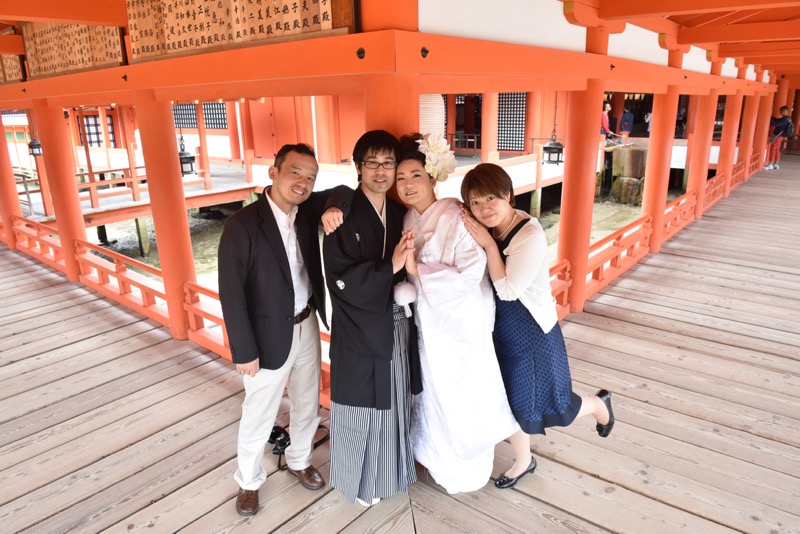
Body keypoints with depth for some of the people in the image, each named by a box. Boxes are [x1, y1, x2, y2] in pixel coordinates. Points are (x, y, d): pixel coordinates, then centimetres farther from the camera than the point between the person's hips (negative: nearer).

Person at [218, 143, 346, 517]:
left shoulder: (307, 210, -4)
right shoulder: (242, 224, -20)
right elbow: (231, 293, -18)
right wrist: (244, 351, -15)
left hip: (308, 327, 6)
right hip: (270, 335, -5)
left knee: (308, 405, 22)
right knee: (258, 417, 13)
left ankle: (298, 461, 49)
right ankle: (248, 481, 39)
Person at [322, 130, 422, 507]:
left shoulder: (400, 213, 3)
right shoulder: (343, 216, -15)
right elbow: (341, 281, -21)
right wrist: (390, 267, -27)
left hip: (397, 327, 5)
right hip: (359, 331, -5)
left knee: (394, 401, 20)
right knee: (362, 409, 12)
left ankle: (391, 469, 45)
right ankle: (361, 481, 36)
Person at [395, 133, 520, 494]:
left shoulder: (456, 217, -23)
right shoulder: (408, 218, 0)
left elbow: (470, 274, -27)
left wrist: (418, 269, -27)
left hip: (460, 323, -6)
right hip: (428, 321, 7)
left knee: (462, 394, 12)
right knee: (434, 390, 22)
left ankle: (469, 470, 38)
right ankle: (441, 459, 48)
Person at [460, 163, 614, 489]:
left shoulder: (530, 235, -27)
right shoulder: (484, 230, -6)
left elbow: (508, 290, -27)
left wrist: (489, 245, -28)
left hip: (532, 333, -6)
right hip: (500, 330, 6)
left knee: (549, 405, 14)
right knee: (513, 401, 20)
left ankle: (599, 404, 45)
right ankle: (523, 462, 44)